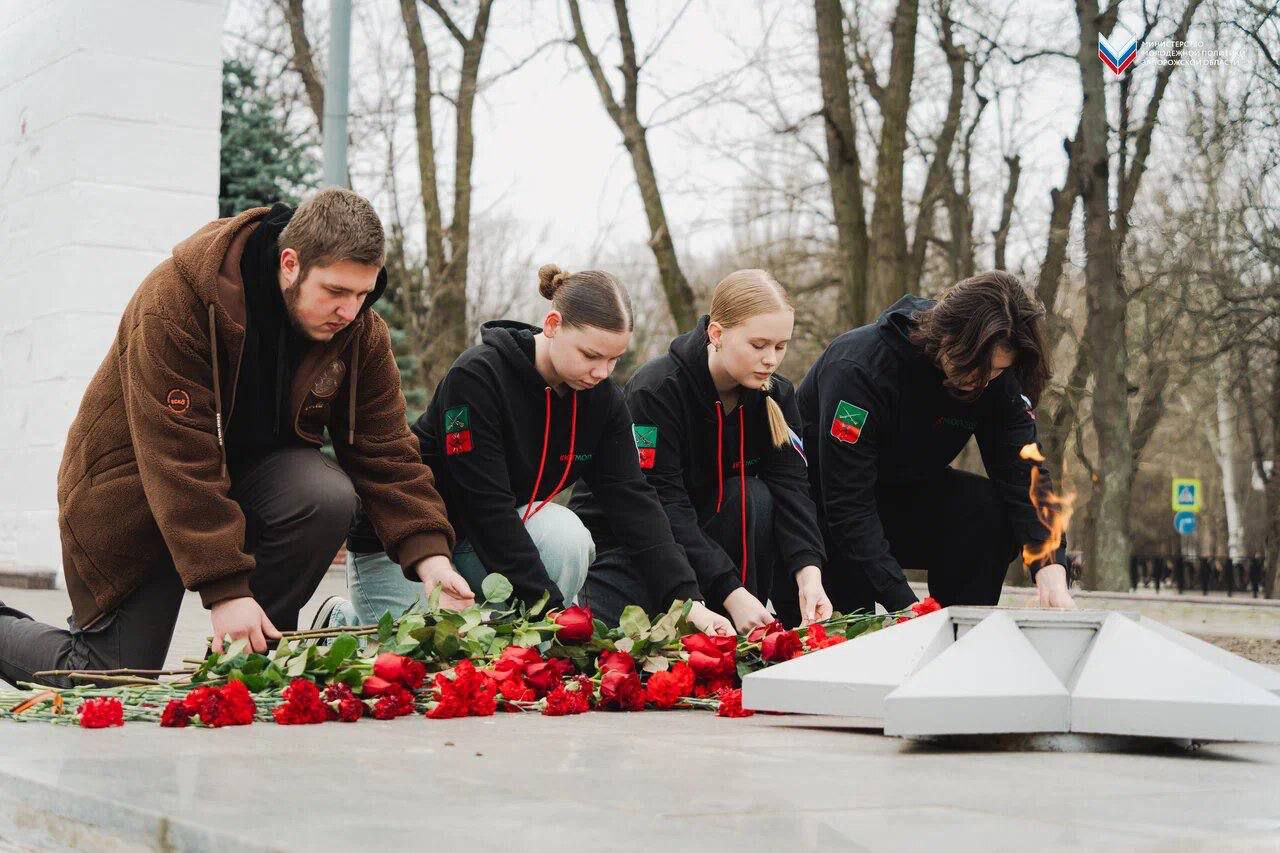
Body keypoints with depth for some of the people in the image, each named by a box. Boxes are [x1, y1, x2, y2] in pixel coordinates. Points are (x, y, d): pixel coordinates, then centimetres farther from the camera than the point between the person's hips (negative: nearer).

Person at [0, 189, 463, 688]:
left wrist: (430, 555, -25)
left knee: (330, 497, -30)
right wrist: (225, 590, -36)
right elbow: (179, 462, -32)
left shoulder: (360, 330, -13)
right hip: (136, 485, -4)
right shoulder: (174, 304, -29)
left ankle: (255, 655, -11)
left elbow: (384, 450, -10)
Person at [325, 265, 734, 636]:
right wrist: (551, 607, -31)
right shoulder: (477, 375, -27)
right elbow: (484, 505, -30)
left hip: (496, 533, 5)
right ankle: (345, 621, 12)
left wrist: (687, 599, -24)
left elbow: (634, 499, -12)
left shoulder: (603, 398, -8)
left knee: (564, 534, -26)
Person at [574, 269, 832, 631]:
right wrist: (731, 592, -37)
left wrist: (809, 573, -36)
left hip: (702, 526, 4)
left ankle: (739, 631, -15)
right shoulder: (657, 389, -25)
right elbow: (659, 505, -30)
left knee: (755, 497, -26)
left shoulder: (776, 395, -7)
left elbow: (790, 488, -17)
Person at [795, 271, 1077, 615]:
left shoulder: (998, 380, -16)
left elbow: (1024, 474, -21)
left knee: (992, 512, -21)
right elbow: (846, 504, -35)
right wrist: (904, 604, -41)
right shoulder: (860, 366, -33)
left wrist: (1051, 573, -37)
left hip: (899, 491, 5)